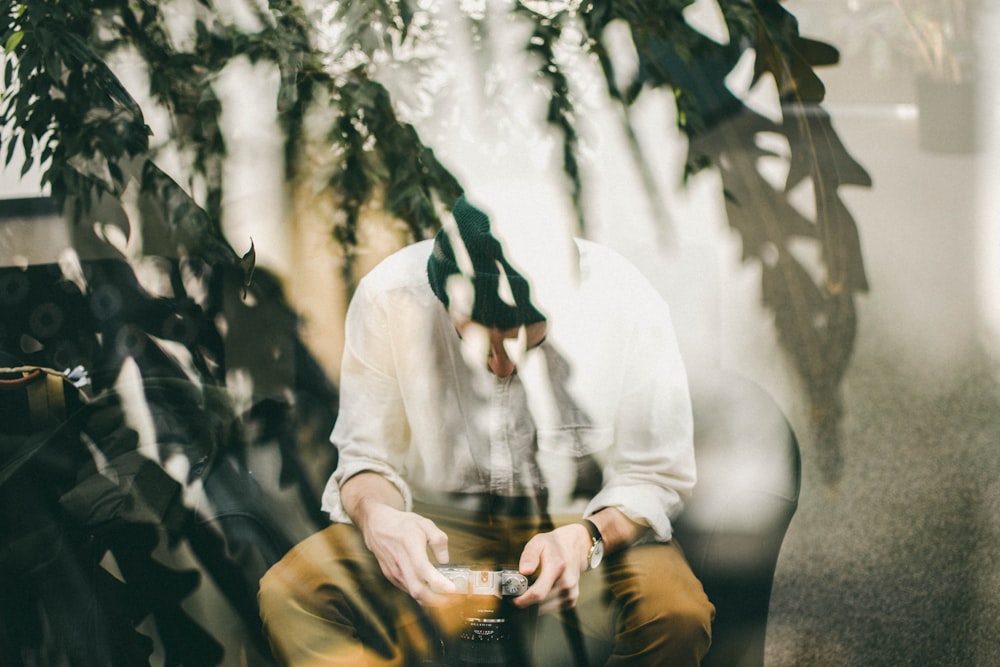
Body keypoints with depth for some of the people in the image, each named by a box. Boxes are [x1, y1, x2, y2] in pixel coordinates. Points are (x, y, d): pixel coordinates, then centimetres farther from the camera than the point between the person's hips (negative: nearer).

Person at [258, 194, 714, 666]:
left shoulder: (629, 307, -19)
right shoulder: (388, 298, -17)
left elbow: (654, 477, -8)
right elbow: (367, 457, -5)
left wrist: (585, 537, -28)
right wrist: (376, 517, -29)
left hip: (578, 519, 0)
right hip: (439, 528, 1)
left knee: (677, 613, -33)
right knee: (289, 595, -27)